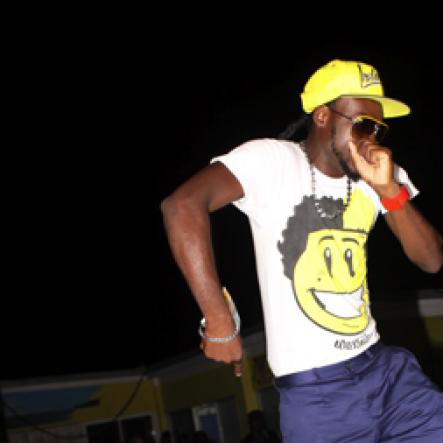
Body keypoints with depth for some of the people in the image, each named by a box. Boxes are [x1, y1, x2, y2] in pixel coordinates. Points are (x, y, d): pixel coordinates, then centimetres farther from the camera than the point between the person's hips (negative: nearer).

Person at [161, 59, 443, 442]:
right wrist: (220, 327, -23)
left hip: (384, 366, 5)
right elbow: (182, 205, -26)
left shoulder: (378, 173, 6)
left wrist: (388, 189, -12)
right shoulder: (274, 160, -12)